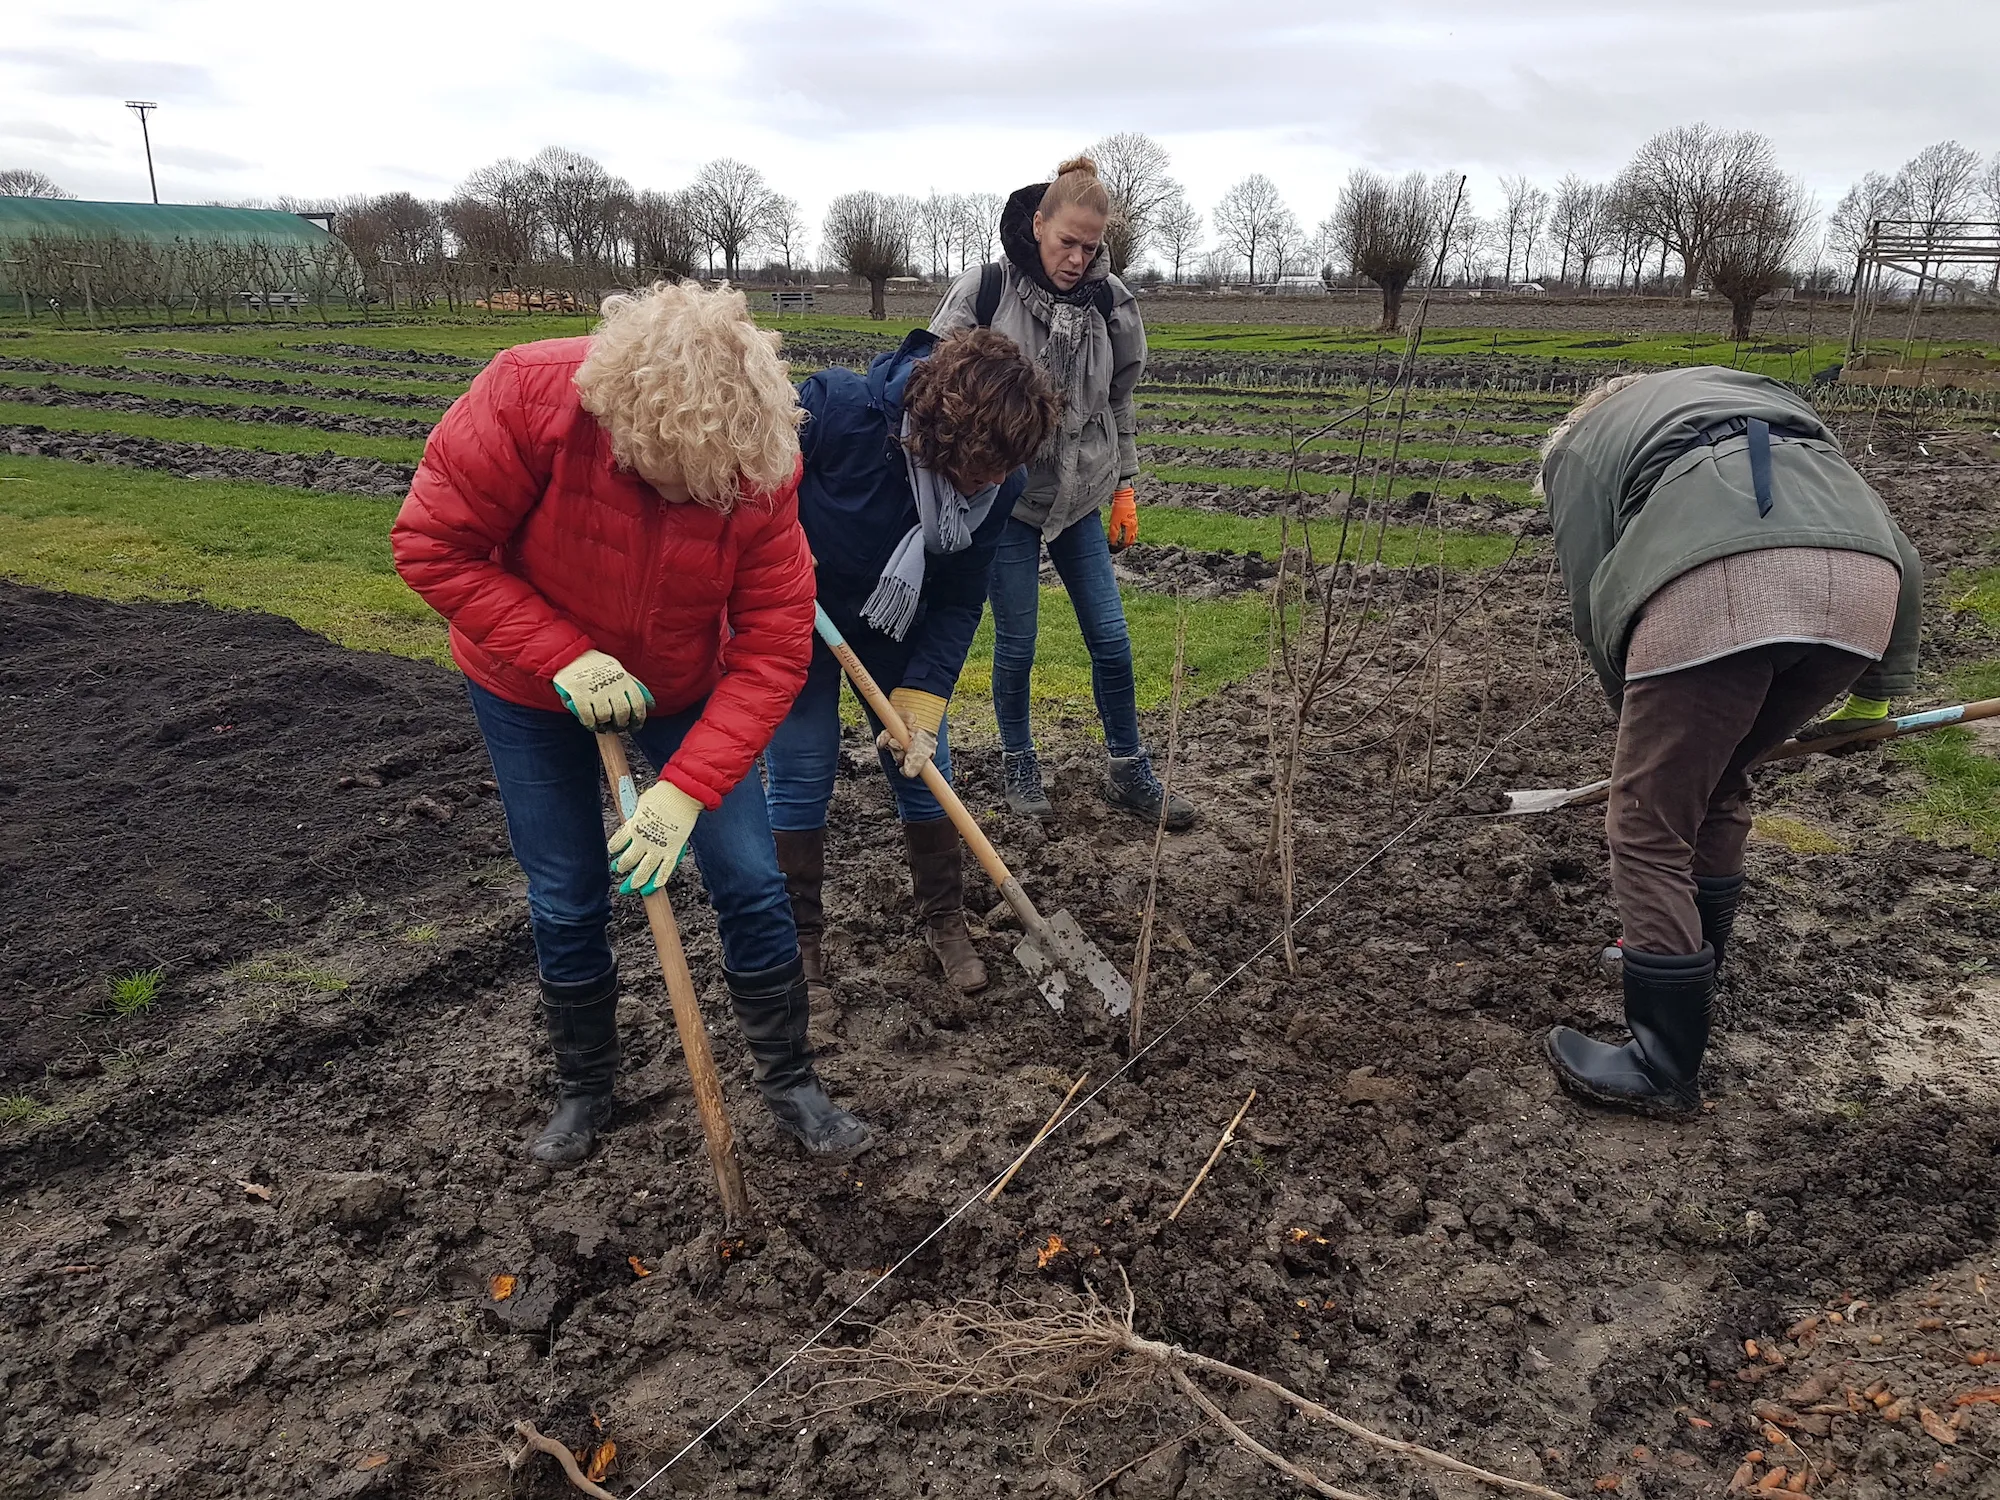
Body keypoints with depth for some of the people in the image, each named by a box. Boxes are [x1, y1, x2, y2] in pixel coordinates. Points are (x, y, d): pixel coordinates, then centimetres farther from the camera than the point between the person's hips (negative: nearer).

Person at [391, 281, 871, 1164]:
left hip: (686, 694, 1)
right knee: (567, 906, 7)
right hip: (531, 695, -1)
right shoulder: (527, 396, -31)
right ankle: (584, 1090, 31)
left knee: (750, 883, -1)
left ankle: (790, 1082, 19)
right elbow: (432, 545, -22)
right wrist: (564, 658, -30)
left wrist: (687, 789, -30)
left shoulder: (762, 465, -26)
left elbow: (773, 651, -23)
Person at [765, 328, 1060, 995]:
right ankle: (798, 936, 15)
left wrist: (919, 707, -20)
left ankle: (945, 919, 26)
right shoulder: (836, 407, -36)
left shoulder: (999, 483, -23)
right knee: (800, 774, -2)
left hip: (895, 627, 3)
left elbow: (958, 604, -15)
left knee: (922, 766, 5)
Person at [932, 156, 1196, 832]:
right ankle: (1019, 764, 25)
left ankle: (1128, 771, 20)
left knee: (1111, 641, 4)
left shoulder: (1109, 302, 0)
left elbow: (1120, 402, 11)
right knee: (1016, 643, 3)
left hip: (1079, 497, 3)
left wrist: (1125, 488, 11)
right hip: (1004, 495, -3)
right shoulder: (984, 290, -11)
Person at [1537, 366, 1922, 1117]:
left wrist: (1639, 718, 33)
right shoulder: (1764, 392, 42)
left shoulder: (1582, 442, 31)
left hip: (1710, 588, -5)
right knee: (1717, 788, 27)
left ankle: (1664, 1071, 15)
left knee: (1649, 830, 8)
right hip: (1865, 586, 6)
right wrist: (1878, 687, 43)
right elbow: (1897, 550, 34)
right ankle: (1686, 969, 42)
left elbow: (1592, 600, 19)